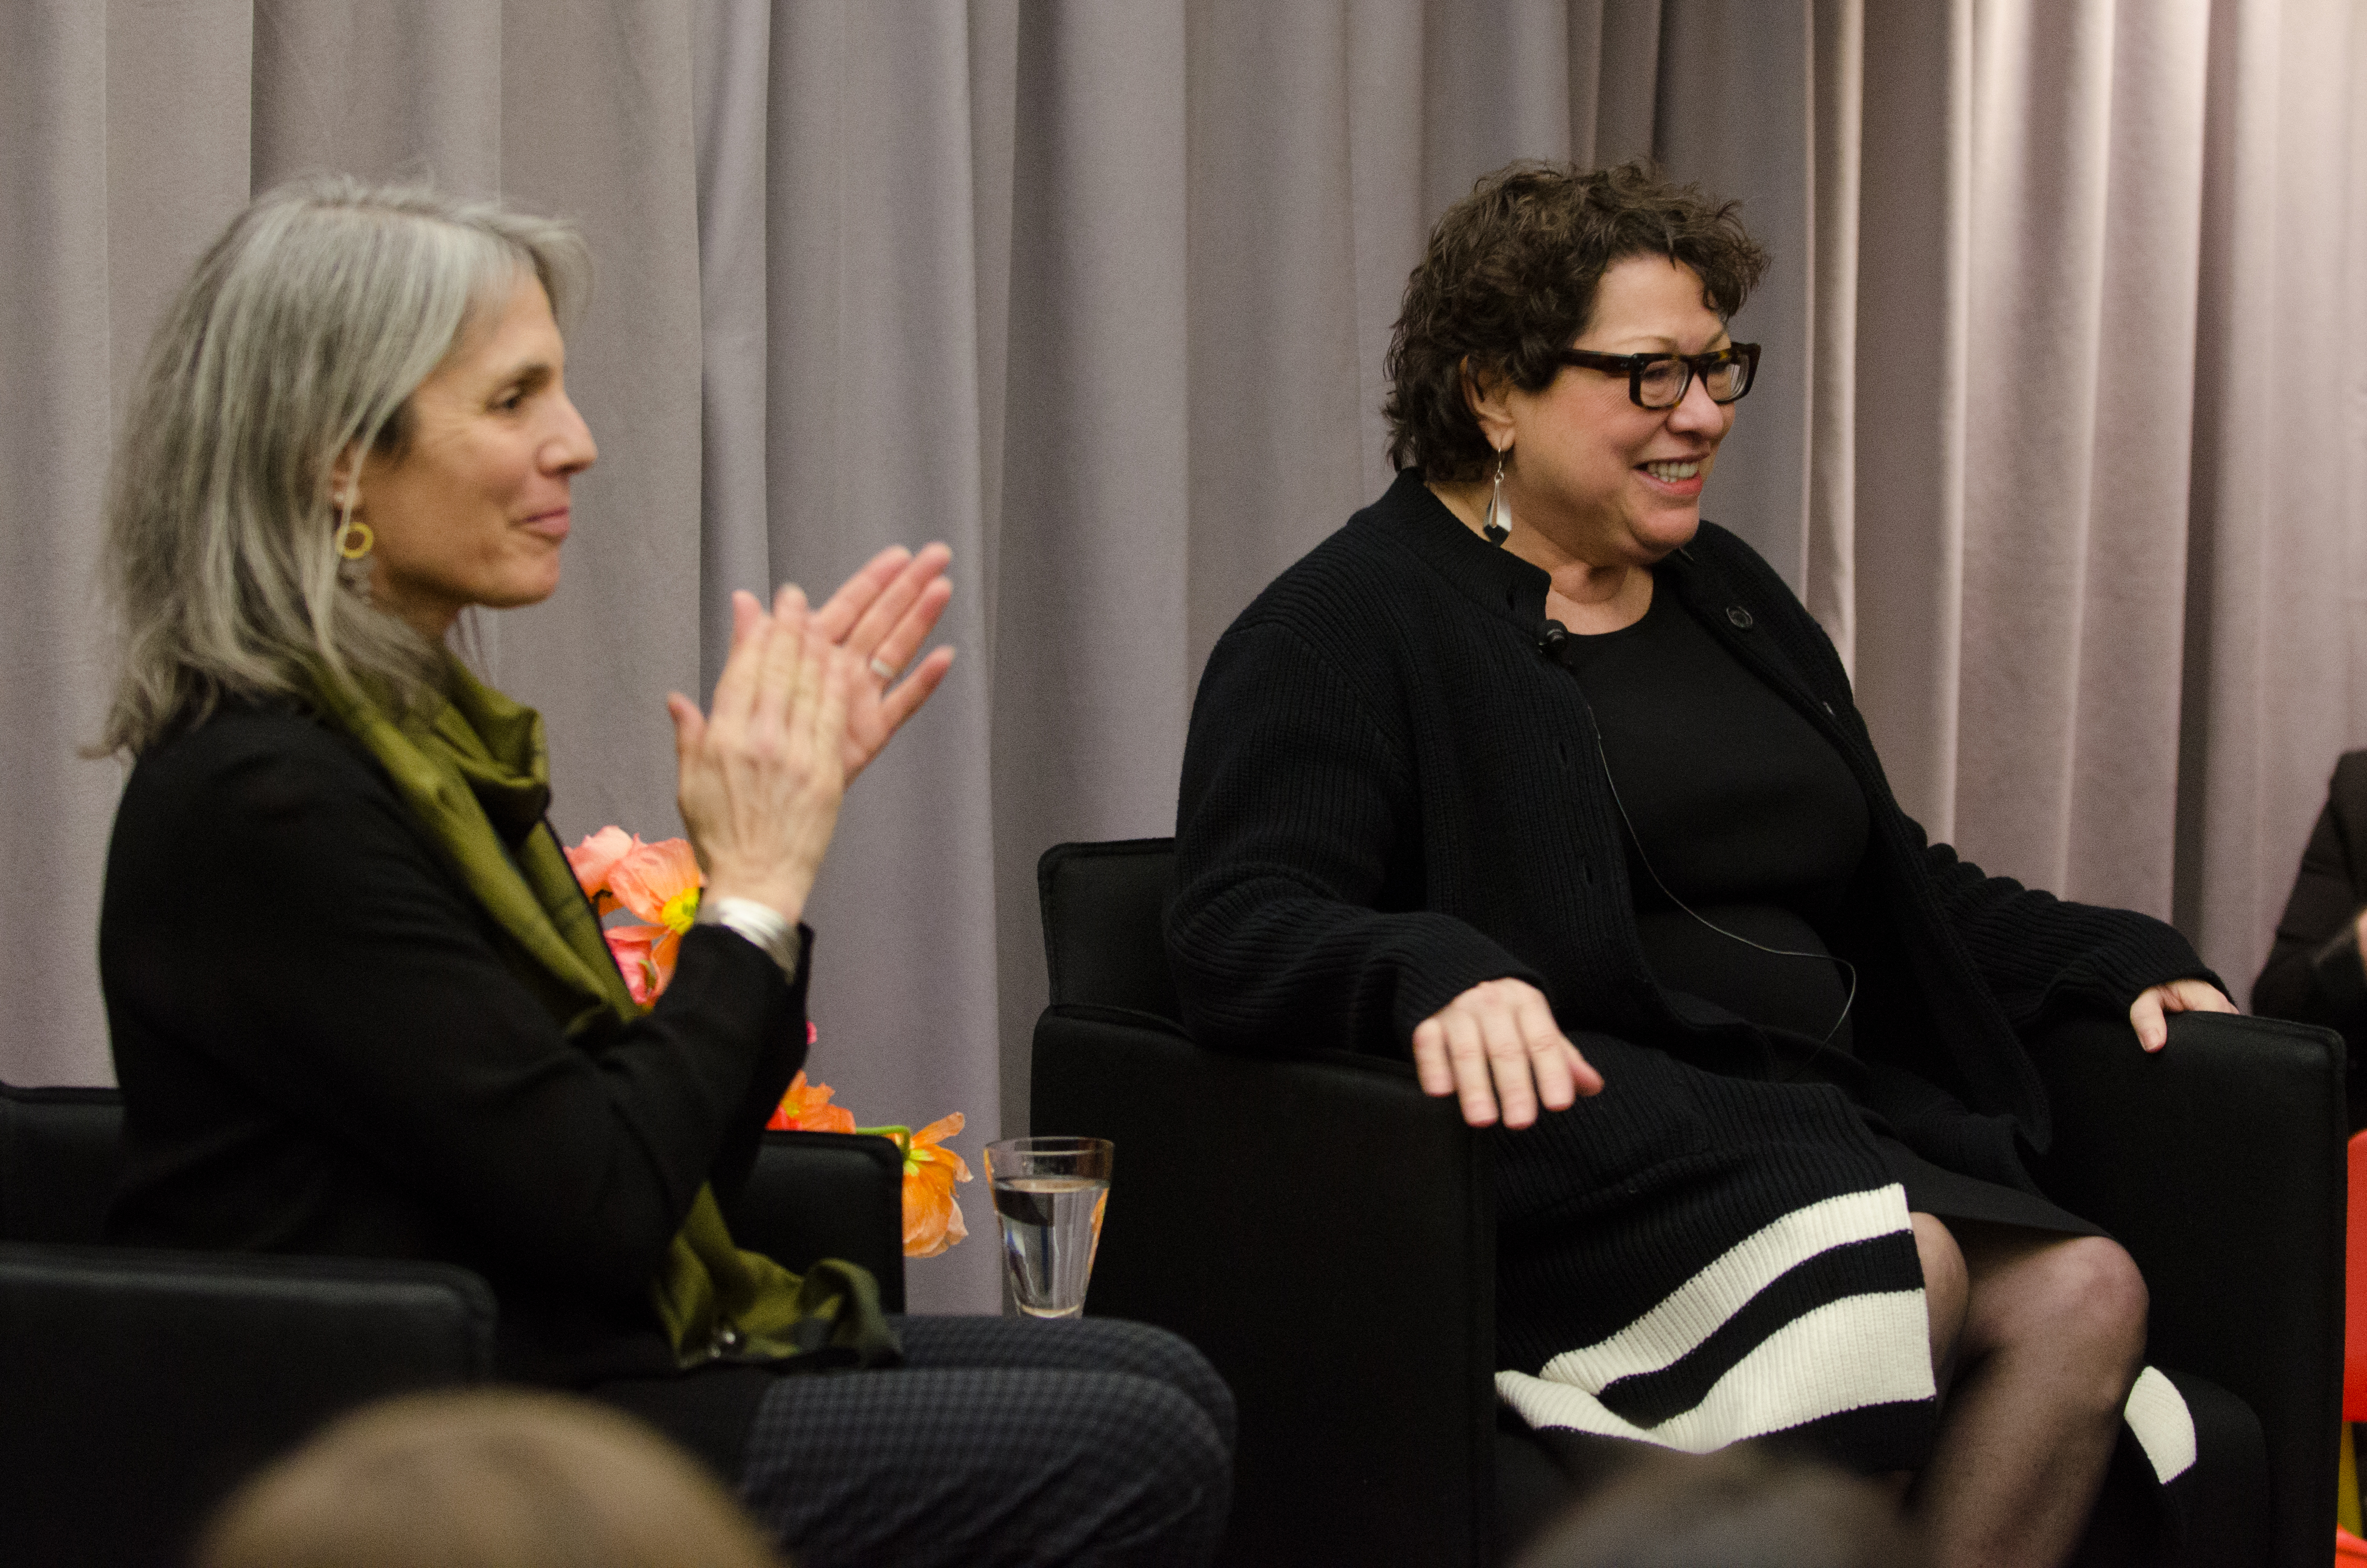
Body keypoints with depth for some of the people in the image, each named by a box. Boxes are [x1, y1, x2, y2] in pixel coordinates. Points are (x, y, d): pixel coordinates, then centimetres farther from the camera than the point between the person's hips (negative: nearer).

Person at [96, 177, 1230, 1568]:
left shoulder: (428, 727, 11)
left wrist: (791, 791, 4)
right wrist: (757, 889, -9)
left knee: (1160, 1388, 3)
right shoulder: (261, 796, -18)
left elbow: (680, 1170, 12)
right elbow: (603, 1206, -20)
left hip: (600, 1369, 10)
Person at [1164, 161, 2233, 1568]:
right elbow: (1236, 928, -13)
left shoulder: (1727, 594, 24)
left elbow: (1894, 881, 33)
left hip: (1820, 1126, 7)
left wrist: (2118, 959, 19)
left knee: (2085, 1292, -21)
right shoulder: (1351, 625, 0)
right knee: (1894, 1264, -33)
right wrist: (1435, 974, -33)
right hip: (1591, 1154, -7)